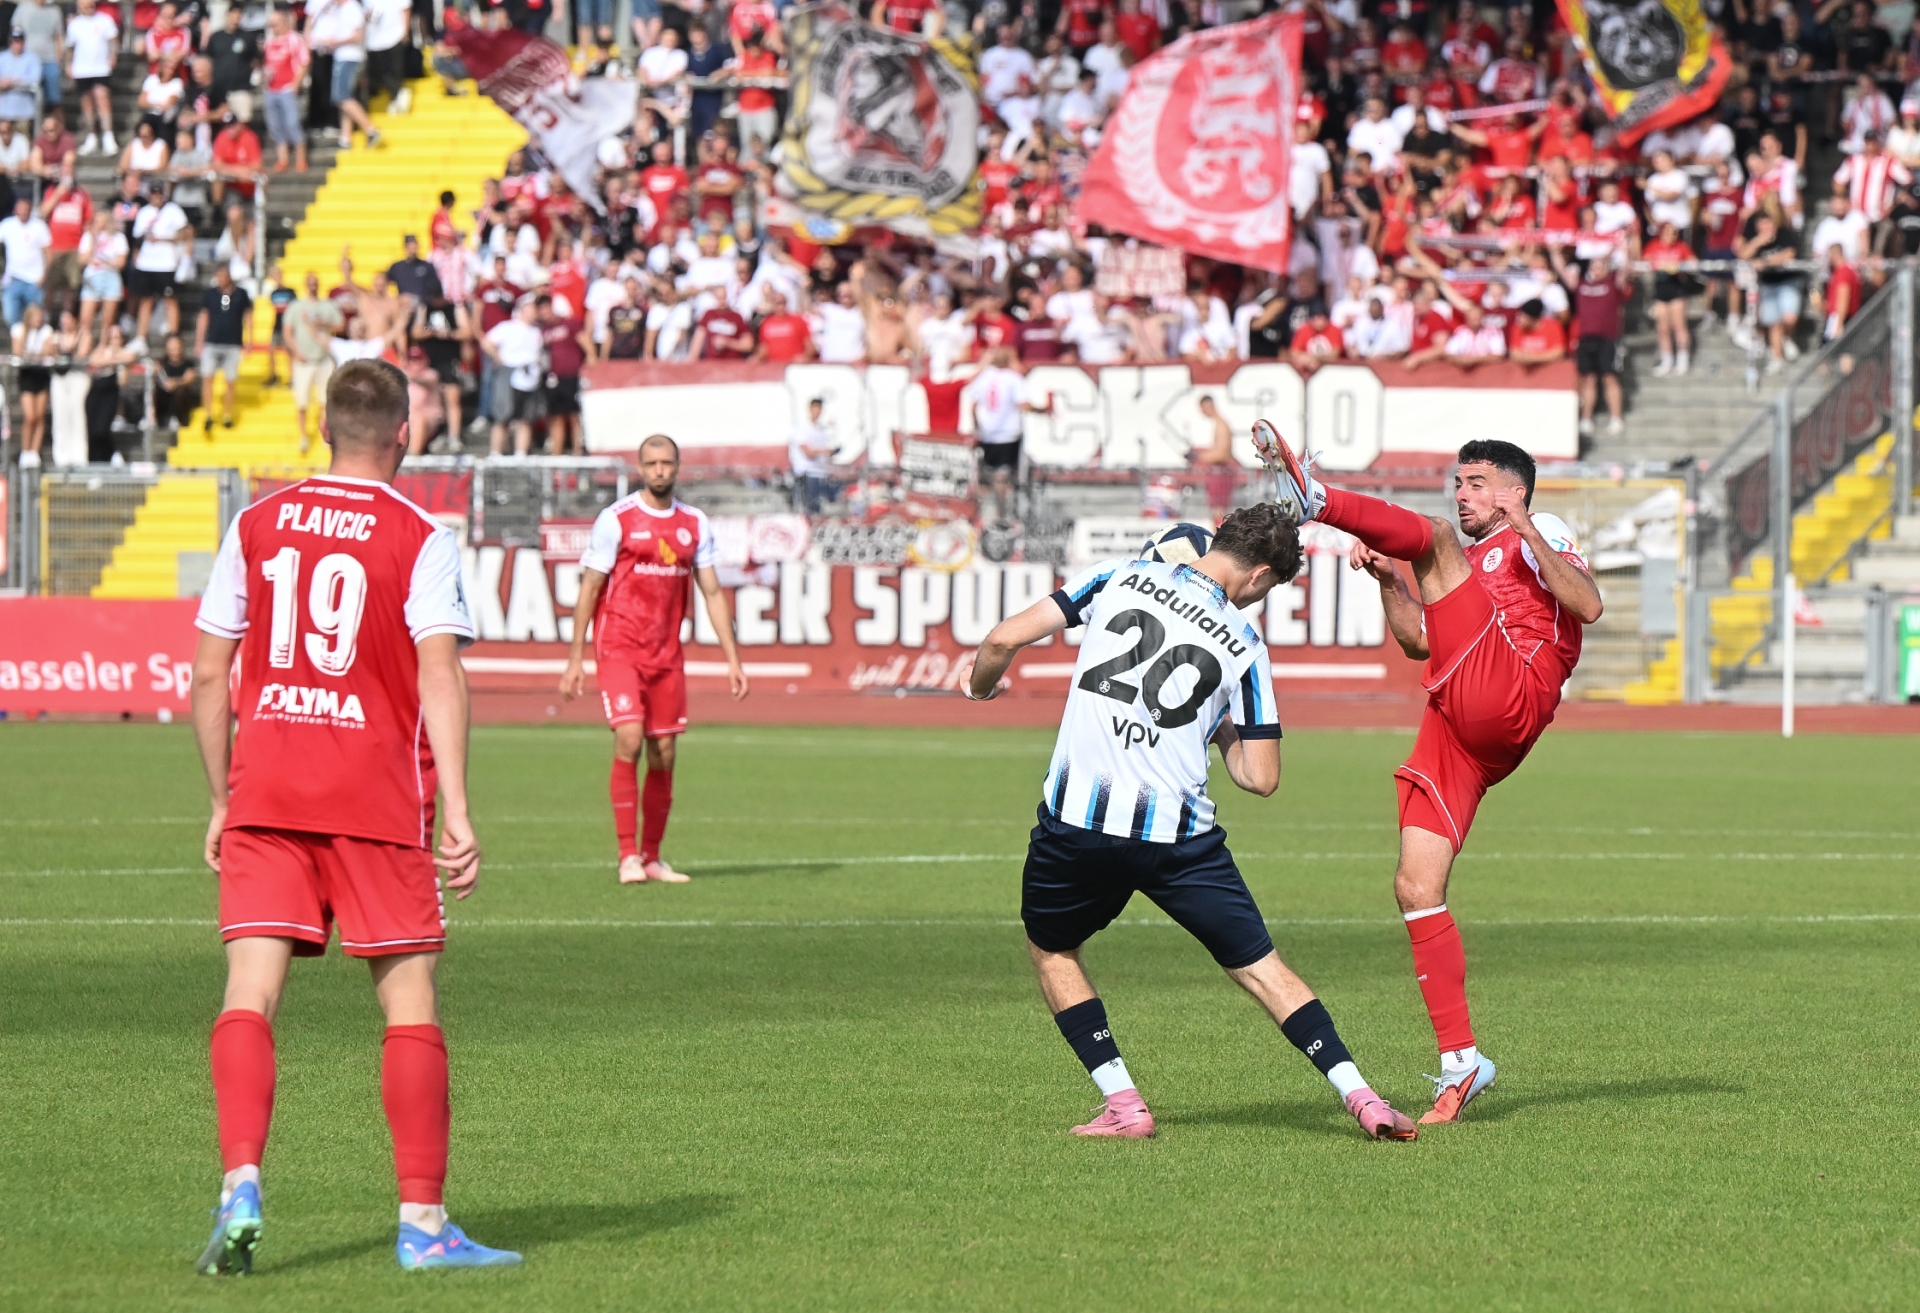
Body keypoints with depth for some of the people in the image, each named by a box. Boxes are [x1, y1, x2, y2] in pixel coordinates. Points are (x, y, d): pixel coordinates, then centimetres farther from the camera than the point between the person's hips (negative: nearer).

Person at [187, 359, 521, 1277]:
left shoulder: (257, 525, 9)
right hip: (375, 795, -3)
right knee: (410, 1000, 5)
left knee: (249, 995, 0)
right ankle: (423, 1221, 4)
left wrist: (222, 801, 18)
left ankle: (240, 1185, -19)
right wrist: (457, 815, -12)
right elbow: (440, 676, -10)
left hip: (263, 790, 3)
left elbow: (208, 674, 10)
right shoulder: (420, 537, -1)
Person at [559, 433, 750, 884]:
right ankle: (628, 855, -14)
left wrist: (733, 660, 6)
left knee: (664, 755, 5)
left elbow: (713, 593, 12)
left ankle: (652, 857, 15)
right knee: (629, 740, -18)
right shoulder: (616, 520, -4)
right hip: (619, 648, -4)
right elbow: (589, 590, -1)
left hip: (667, 655, 4)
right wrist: (575, 658, -5)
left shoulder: (694, 524, 9)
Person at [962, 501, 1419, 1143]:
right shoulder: (1244, 646, 5)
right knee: (1261, 967, 11)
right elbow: (1262, 778, 6)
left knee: (1050, 950, 24)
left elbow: (1005, 639, 0)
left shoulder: (1117, 579, 5)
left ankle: (1123, 1106, 14)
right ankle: (1360, 1097, 3)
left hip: (1075, 819, 0)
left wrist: (979, 685, 21)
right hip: (1179, 836, 0)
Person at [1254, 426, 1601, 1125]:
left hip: (1506, 696, -8)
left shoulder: (1542, 537, 14)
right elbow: (1417, 641, 30)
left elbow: (1588, 606, -4)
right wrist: (1388, 581, 16)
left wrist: (1528, 534, -11)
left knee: (1433, 538, -11)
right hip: (1455, 733, 8)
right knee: (1416, 889, -3)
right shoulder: (1467, 562, 38)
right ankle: (1460, 1059, -1)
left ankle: (1318, 499, -34)